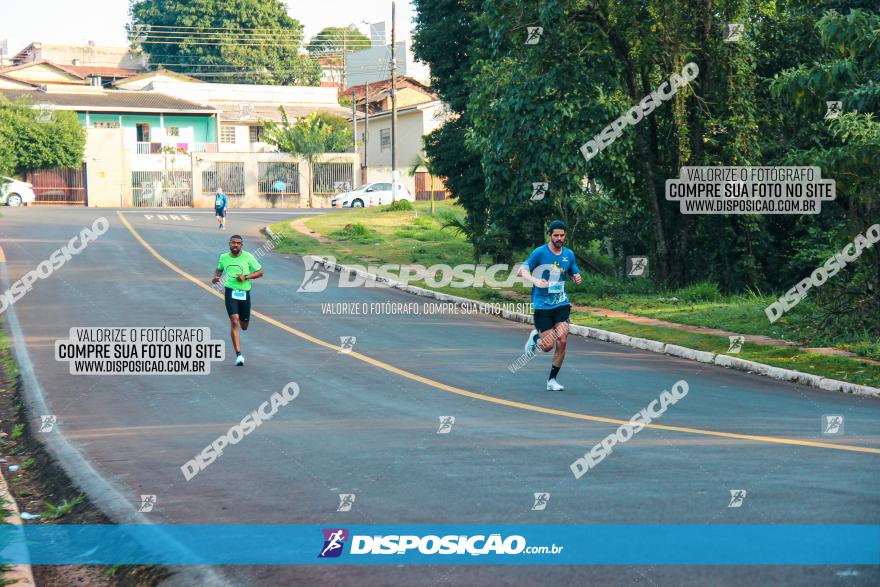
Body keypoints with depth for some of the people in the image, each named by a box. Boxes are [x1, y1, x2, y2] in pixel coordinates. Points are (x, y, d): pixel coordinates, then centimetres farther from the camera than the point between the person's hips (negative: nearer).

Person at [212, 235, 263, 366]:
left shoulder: (248, 257, -1)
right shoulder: (223, 257, 6)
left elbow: (260, 272, 1)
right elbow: (219, 269, 26)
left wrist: (246, 277, -13)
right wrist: (216, 276, 4)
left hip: (244, 293, 0)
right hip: (230, 292, 0)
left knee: (244, 326, 10)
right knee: (234, 322, -17)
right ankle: (238, 354, -15)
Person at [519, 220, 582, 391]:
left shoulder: (569, 254, 7)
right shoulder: (540, 252, -6)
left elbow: (575, 274, 18)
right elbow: (523, 270, -9)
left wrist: (577, 278, -7)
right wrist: (535, 280, -29)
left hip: (562, 303, 3)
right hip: (542, 304, -3)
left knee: (562, 341, -10)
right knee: (548, 346, -5)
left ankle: (552, 380, 4)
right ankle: (535, 336, 32)